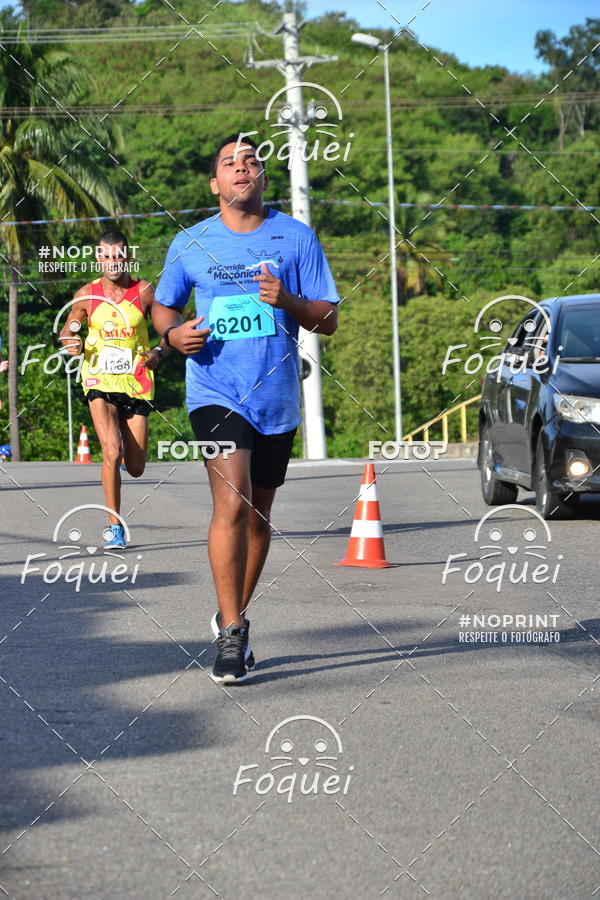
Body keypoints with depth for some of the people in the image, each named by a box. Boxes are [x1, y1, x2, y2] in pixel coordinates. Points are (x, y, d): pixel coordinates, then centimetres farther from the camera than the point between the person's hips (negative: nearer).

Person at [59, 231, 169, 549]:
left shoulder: (144, 292, -2)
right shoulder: (87, 295, 0)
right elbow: (67, 329, 10)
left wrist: (158, 352, -17)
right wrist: (71, 342, -13)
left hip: (136, 384, 1)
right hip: (100, 382, -1)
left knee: (135, 469, 4)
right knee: (112, 452, -21)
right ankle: (114, 526, -9)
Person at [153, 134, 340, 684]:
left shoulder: (296, 237, 3)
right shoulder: (190, 245, 5)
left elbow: (329, 319, 2)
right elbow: (163, 305, 19)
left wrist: (288, 301, -17)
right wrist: (173, 333, -4)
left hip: (277, 397, 2)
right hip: (216, 394, -2)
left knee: (258, 513, 13)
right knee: (231, 504, -20)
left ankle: (235, 617, 33)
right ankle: (231, 633, -15)